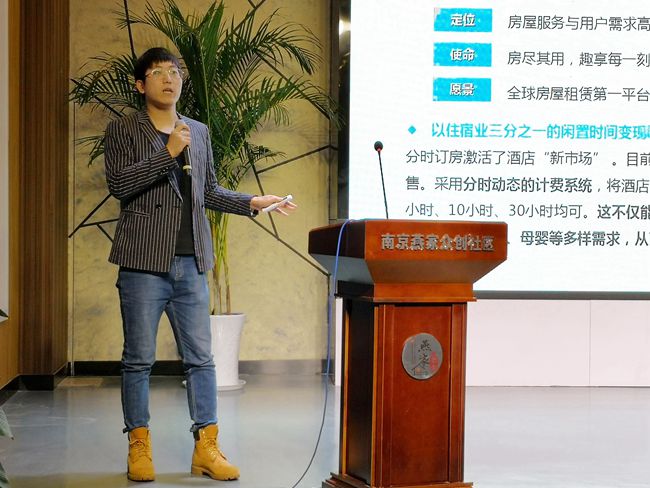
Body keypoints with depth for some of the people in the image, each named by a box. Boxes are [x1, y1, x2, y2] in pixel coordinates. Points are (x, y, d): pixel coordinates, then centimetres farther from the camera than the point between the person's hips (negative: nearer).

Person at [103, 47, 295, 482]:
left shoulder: (199, 132, 17)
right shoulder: (123, 130, 3)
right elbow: (118, 183, -12)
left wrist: (252, 202, 10)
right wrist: (168, 153, -17)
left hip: (191, 263, 4)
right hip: (144, 262, -4)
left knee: (200, 357, 4)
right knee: (139, 359, 2)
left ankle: (207, 448, 9)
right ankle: (139, 447, 13)